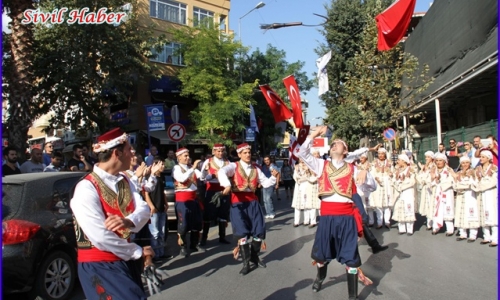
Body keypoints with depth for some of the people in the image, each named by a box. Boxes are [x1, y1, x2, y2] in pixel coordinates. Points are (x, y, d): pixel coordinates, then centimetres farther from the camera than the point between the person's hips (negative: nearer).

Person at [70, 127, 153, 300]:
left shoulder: (124, 180, 5)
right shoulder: (87, 188, -20)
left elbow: (144, 209, -5)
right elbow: (101, 237, -26)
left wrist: (129, 221, -29)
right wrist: (138, 251, -14)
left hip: (127, 259, 8)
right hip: (100, 266, -7)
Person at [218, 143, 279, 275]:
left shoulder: (255, 169, 11)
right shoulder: (234, 166, -3)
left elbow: (266, 183, 14)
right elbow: (221, 172, -24)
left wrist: (274, 177, -5)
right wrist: (227, 185, -40)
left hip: (253, 203, 4)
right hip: (238, 203, -4)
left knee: (259, 232, 5)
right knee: (243, 234, -7)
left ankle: (254, 257, 32)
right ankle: (246, 263, 11)